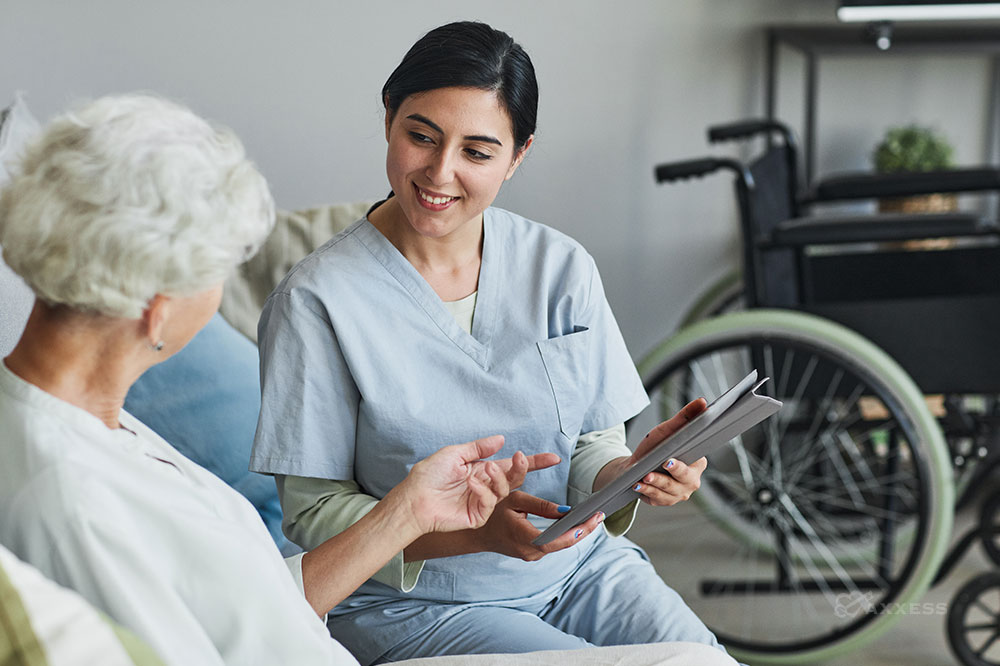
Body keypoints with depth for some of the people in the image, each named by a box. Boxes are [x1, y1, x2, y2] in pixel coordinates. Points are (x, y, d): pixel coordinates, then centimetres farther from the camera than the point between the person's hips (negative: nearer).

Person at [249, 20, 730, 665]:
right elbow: (314, 513, -10)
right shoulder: (318, 301, -12)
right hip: (415, 603, -4)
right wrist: (475, 528, -25)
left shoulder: (563, 268, 1)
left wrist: (633, 472, -19)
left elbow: (592, 449, 6)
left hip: (578, 567, 5)